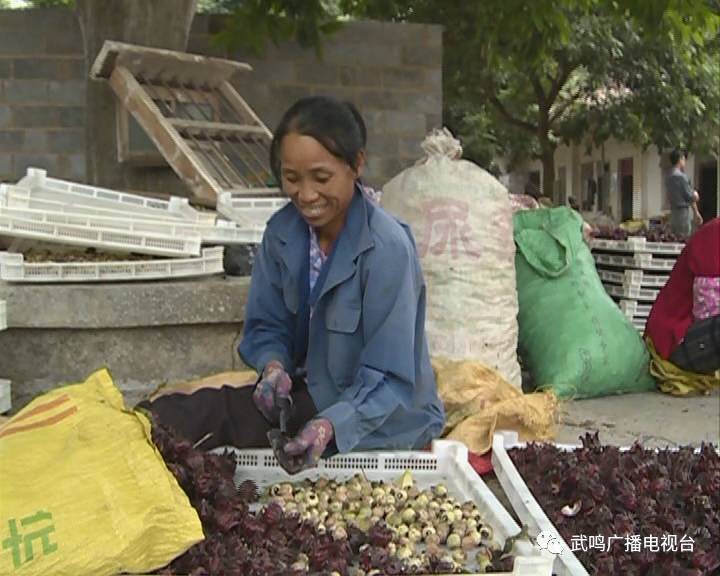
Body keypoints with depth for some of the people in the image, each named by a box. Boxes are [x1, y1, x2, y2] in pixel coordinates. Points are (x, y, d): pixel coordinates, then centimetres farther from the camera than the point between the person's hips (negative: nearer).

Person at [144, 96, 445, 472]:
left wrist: (332, 424, -38)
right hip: (315, 393, 6)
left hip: (385, 422, -6)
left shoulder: (387, 247, -23)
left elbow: (388, 377, -21)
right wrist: (274, 367, -19)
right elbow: (267, 325, 4)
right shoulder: (283, 232, -4)